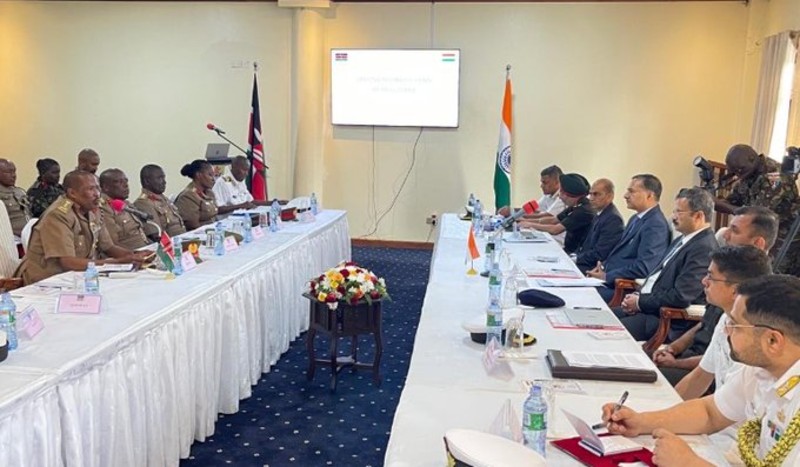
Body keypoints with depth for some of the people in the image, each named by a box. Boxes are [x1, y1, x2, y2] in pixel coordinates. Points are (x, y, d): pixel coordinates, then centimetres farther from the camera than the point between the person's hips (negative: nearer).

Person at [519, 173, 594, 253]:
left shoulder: (584, 210, -21)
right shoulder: (576, 207, 8)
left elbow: (555, 230, -23)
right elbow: (553, 220, 15)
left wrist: (531, 225, -11)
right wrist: (528, 221, 4)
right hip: (569, 250, 8)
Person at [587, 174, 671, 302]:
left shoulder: (656, 225, -14)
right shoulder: (636, 219, 17)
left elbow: (643, 268, -21)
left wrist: (606, 276, -16)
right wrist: (603, 267, 4)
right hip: (611, 281, 9)